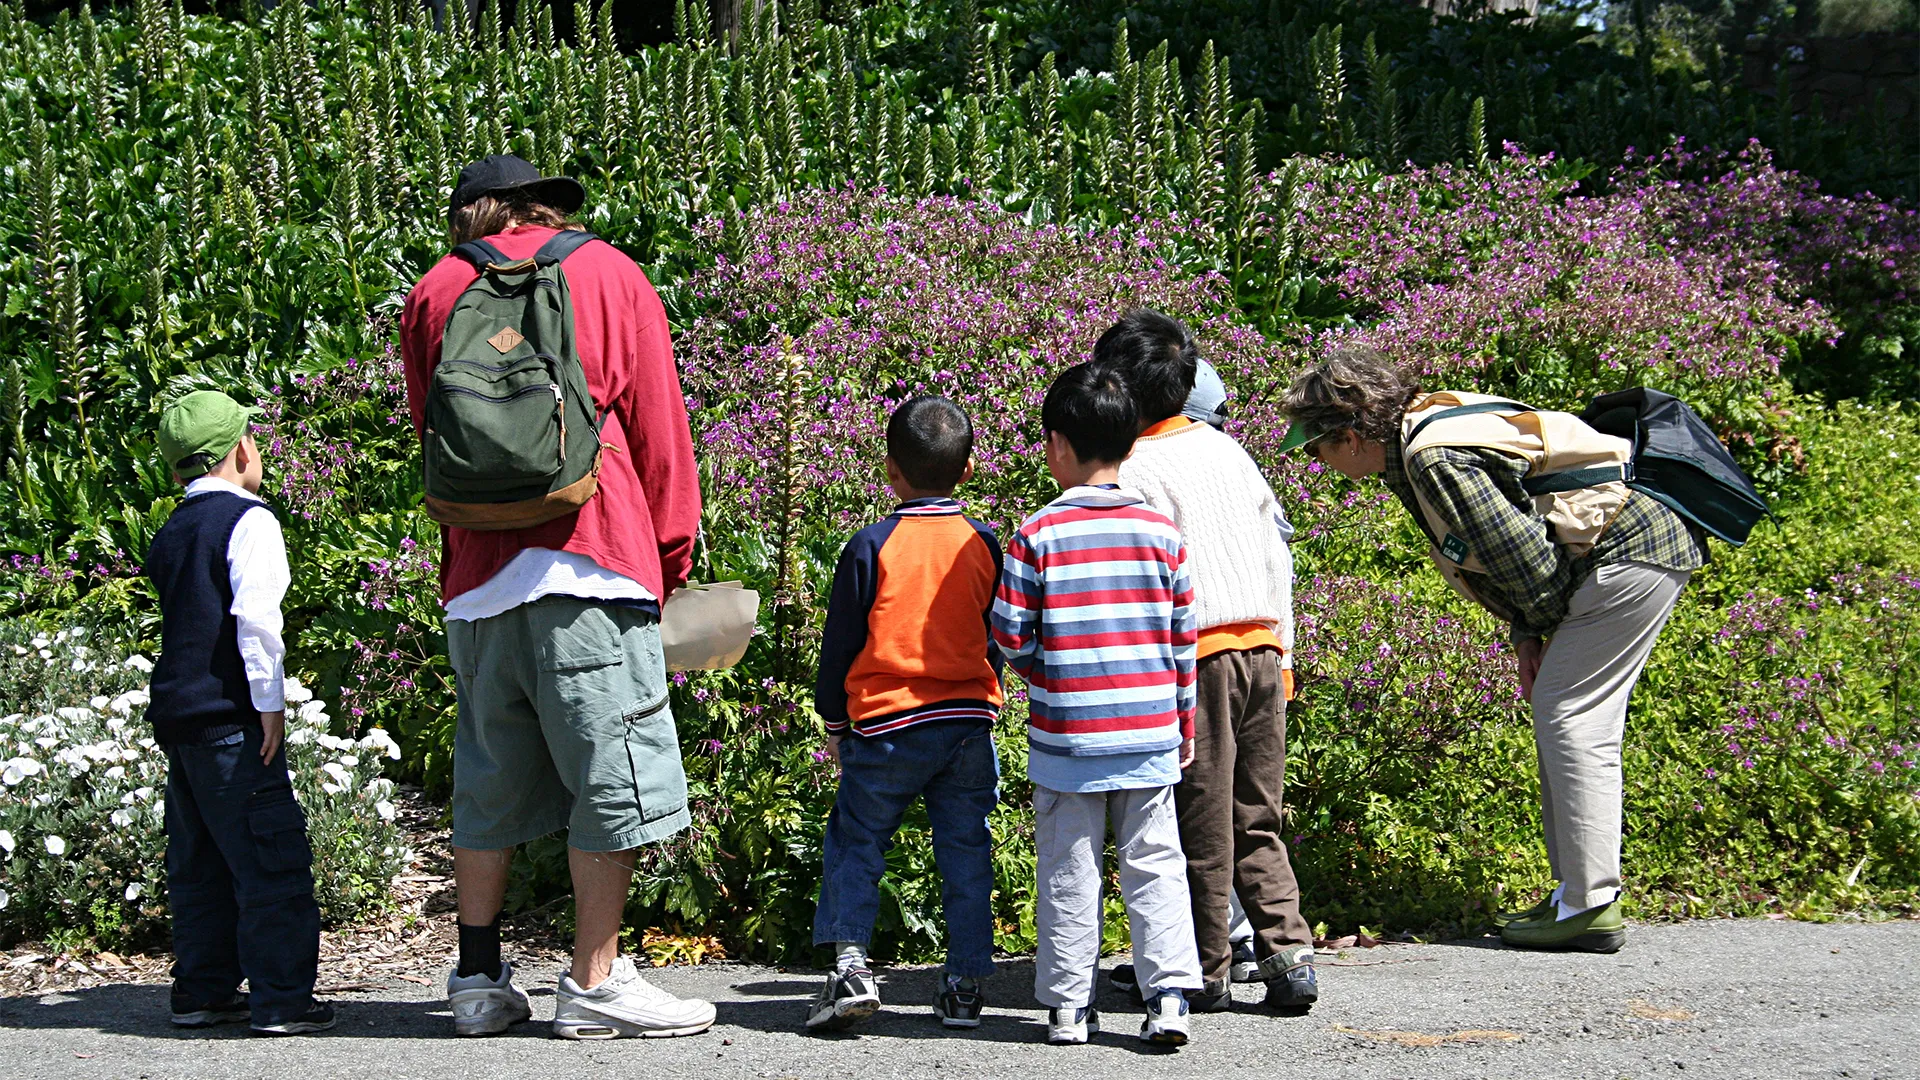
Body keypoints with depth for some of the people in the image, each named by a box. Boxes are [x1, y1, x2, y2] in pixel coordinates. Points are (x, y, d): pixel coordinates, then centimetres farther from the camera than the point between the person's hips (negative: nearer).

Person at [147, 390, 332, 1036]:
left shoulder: (170, 534, 16)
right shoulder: (248, 519, -8)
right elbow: (255, 615, -18)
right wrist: (270, 700, -13)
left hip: (176, 716, 9)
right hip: (230, 717, -8)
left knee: (199, 864, 14)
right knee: (272, 861, -6)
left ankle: (202, 991, 18)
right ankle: (281, 1000, -7)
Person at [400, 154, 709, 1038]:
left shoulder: (435, 292, 15)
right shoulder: (606, 272, 9)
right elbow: (657, 424, 7)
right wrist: (669, 552, 14)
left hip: (477, 573, 4)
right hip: (586, 564, -4)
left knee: (489, 781, 12)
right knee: (615, 774, -1)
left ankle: (479, 981, 14)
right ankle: (595, 984, -2)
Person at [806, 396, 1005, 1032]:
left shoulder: (872, 546, -7)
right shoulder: (983, 546, 3)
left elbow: (840, 645, -1)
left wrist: (835, 724, 12)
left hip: (888, 727, -3)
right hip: (971, 719, 3)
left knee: (855, 843, 7)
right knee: (966, 855, 9)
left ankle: (850, 961, -7)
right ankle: (965, 987, 9)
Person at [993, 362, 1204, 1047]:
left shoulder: (1037, 535, -8)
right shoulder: (1161, 533, 0)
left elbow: (1009, 636, -7)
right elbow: (1182, 638, 5)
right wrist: (1185, 722, 15)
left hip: (1065, 738, -2)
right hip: (1150, 735, 2)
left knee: (1068, 871, 7)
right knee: (1155, 865, 6)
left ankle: (1068, 1007, 11)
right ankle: (1170, 995, -2)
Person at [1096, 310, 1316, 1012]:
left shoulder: (1135, 469, -7)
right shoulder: (1228, 449, 13)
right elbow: (1277, 550, 16)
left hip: (1195, 657, -6)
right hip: (1261, 649, 6)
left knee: (1203, 825, 2)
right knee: (1258, 821, 13)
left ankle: (1207, 974, 8)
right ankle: (1288, 956, 3)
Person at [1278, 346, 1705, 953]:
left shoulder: (1435, 459, -20)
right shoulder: (1423, 439, 13)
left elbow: (1519, 550, -20)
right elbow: (1508, 558, 19)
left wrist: (1545, 627, -4)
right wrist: (1526, 636, 10)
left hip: (1627, 554, -11)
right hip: (1647, 544, 11)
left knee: (1570, 722, -9)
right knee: (1566, 721, 13)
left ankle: (1593, 907, -8)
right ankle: (1576, 895, 17)